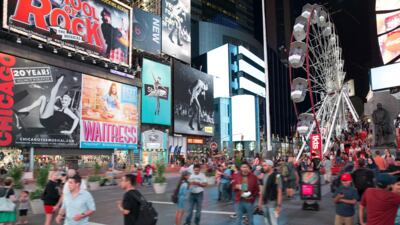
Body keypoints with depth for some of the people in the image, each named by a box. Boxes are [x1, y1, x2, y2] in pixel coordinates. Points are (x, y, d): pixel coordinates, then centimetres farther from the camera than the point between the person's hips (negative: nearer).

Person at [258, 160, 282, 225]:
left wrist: (279, 205, -18)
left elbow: (279, 192, -15)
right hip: (265, 203, 7)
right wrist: (260, 201, 13)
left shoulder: (276, 176, -14)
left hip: (273, 203, -7)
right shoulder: (264, 176, 7)